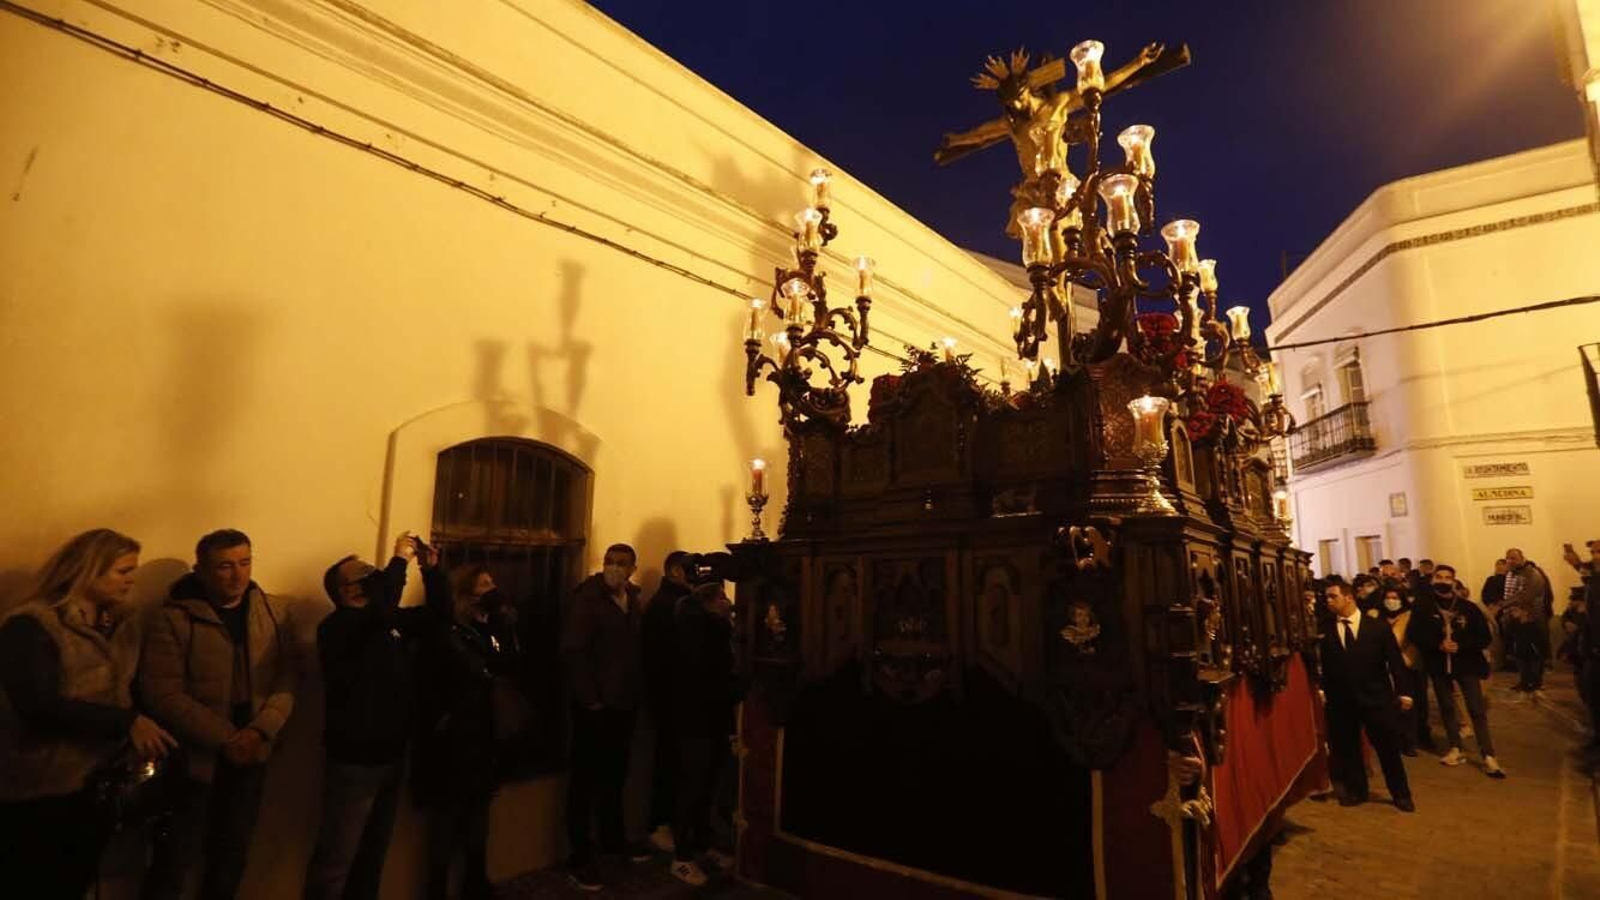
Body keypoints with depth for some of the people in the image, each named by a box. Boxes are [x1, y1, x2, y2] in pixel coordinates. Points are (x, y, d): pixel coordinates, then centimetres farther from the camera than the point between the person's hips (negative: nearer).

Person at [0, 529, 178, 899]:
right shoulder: (31, 626, -17)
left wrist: (143, 733, -6)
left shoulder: (122, 624, 7)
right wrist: (128, 722, -27)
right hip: (38, 794, -7)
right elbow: (40, 706, -26)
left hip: (98, 785, 7)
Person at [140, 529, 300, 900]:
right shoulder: (173, 618, -10)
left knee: (233, 849, 17)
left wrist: (260, 731, -17)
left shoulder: (275, 612, -1)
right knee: (177, 856, 9)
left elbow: (289, 678, -3)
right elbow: (163, 695, -14)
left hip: (250, 756, 3)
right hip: (194, 756, -3)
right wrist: (226, 739, -18)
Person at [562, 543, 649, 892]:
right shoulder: (587, 597, -14)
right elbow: (572, 651, -19)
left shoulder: (632, 598, 8)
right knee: (586, 778, 3)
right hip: (595, 704, -7)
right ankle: (580, 857, 15)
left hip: (624, 702, 7)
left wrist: (635, 691, 7)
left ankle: (612, 837, 36)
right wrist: (590, 699, -18)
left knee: (615, 773, 19)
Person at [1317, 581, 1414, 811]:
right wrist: (1322, 690, -6)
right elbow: (1324, 665, 1)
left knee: (1388, 748, 8)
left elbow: (1395, 660, 1)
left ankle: (1401, 794, 26)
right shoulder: (1326, 631, -1)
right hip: (1341, 700, 1)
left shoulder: (1378, 627, -1)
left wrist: (1403, 692, -2)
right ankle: (1356, 791, 27)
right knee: (1346, 748, 10)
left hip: (1376, 697, -1)